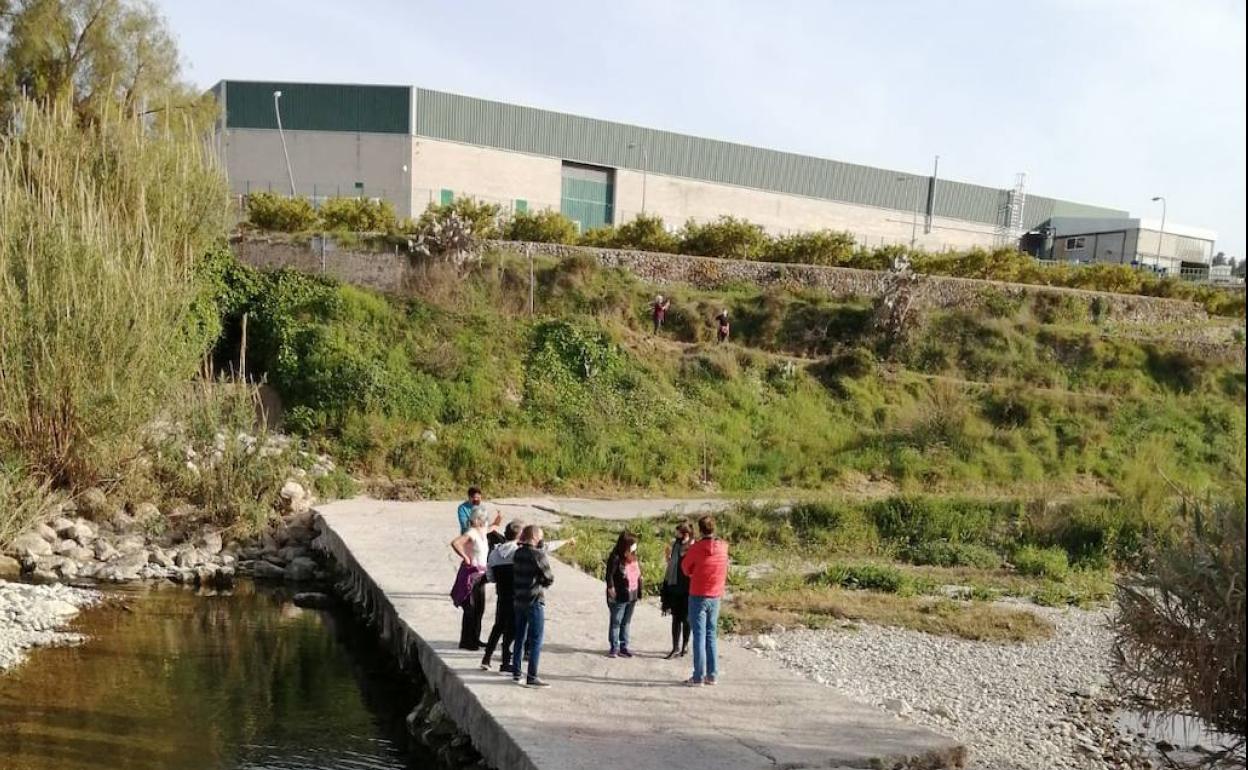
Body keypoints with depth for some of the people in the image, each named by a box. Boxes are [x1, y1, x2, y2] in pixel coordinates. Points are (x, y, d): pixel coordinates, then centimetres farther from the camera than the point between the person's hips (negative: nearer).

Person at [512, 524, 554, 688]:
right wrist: (544, 582, 6)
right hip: (535, 602, -7)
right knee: (535, 640, -1)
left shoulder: (517, 553, 6)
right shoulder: (538, 554, -16)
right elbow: (549, 578, -13)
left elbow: (515, 575, 10)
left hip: (518, 601, 7)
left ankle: (516, 673, 22)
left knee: (519, 638, 16)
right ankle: (532, 677, 0)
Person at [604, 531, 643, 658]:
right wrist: (611, 589, -20)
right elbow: (609, 575, -16)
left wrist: (638, 592, 12)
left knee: (626, 623, 14)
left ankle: (623, 647, 21)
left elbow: (638, 574, 14)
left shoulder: (634, 557, 8)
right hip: (619, 597, -7)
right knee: (616, 622, 3)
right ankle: (614, 648, 12)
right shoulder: (616, 558, -16)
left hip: (632, 596, 7)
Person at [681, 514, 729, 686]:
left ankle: (698, 677, -2)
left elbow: (685, 567, -1)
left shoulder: (696, 548, -15)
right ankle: (712, 675, 13)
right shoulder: (723, 548, -2)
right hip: (715, 597, 4)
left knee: (699, 635, -2)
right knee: (712, 635, 12)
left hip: (698, 596, -4)